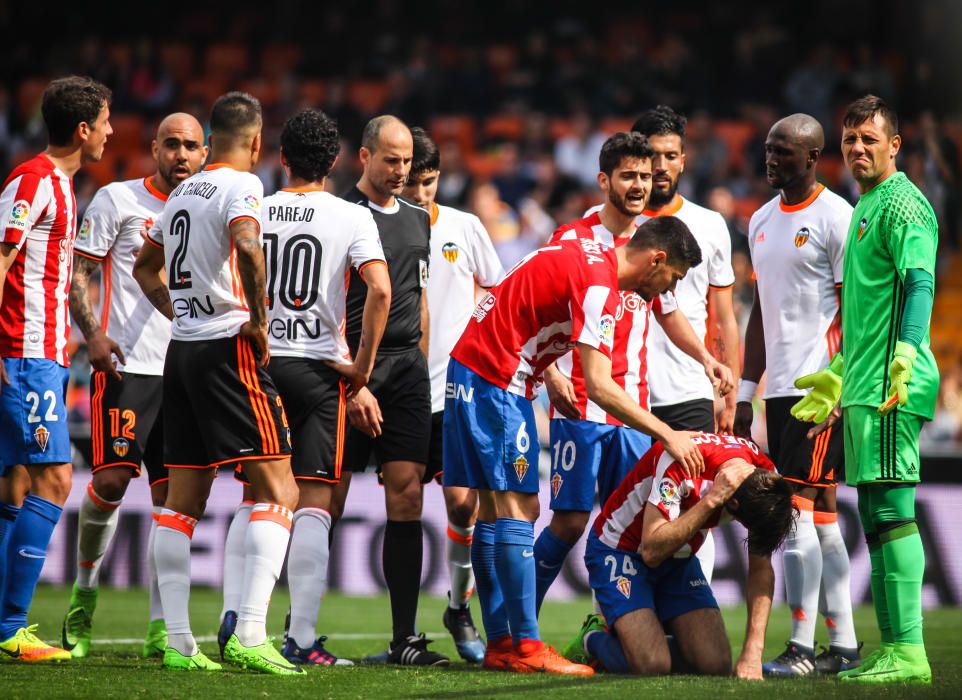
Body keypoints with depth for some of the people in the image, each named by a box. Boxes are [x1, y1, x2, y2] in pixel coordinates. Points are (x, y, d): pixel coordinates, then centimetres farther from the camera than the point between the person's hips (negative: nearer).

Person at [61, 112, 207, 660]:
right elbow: (79, 273, -1)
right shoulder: (117, 200, 1)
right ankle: (84, 592, 10)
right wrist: (95, 334, -15)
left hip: (184, 369, 4)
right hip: (126, 365, -4)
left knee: (172, 494, -1)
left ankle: (160, 628, 2)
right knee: (112, 478, -13)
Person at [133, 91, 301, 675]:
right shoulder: (241, 185, -7)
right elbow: (246, 245, -28)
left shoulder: (182, 192, 17)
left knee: (184, 498, 9)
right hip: (229, 347, -8)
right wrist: (259, 319, -19)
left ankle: (178, 641, 7)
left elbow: (145, 267, 30)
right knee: (277, 491, -7)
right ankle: (250, 634, -19)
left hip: (182, 347, 8)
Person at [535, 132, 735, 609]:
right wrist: (551, 373, -16)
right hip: (579, 405, -4)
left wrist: (705, 357, 9)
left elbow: (668, 312, 25)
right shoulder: (573, 239, -3)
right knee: (570, 520, -6)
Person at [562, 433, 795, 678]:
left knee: (716, 664, -13)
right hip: (618, 547, -6)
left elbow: (761, 570, -12)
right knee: (652, 666, -24)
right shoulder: (683, 463, -35)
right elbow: (652, 551, -37)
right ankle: (593, 639, 9)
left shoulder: (766, 480, -17)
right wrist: (711, 501, -42)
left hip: (679, 557, 6)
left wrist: (753, 652, -21)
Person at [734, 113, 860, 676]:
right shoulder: (762, 221, 17)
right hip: (780, 388, 8)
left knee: (798, 510, -11)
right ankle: (843, 645, 12)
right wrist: (745, 392, 19)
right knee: (821, 515, 8)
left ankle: (804, 646, -10)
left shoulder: (836, 218, -8)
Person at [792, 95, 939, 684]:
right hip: (864, 388, 10)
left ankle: (909, 652, -14)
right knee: (877, 519, 11)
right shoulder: (866, 207, 23)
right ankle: (892, 649, 15)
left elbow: (920, 284, -21)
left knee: (891, 513, -12)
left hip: (891, 392, -10)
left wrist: (906, 356, -35)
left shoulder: (902, 205, -8)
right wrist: (836, 377, 35)